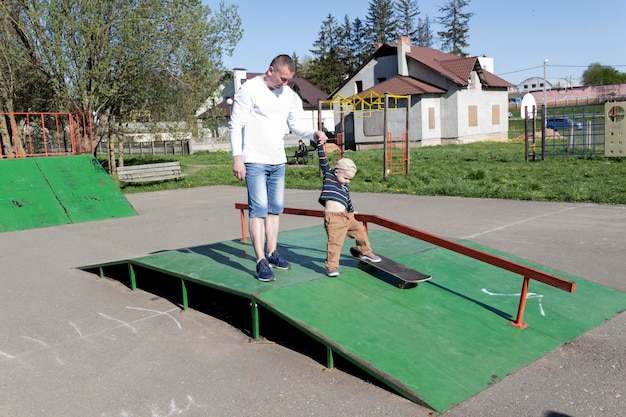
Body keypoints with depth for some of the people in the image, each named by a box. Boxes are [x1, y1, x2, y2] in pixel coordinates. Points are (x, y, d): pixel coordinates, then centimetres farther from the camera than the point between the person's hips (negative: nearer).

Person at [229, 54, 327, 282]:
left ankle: (271, 253, 23)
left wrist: (313, 134, -9)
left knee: (275, 208, 11)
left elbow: (296, 125, 11)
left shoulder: (290, 95, 7)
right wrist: (237, 158, -16)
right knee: (259, 209, -9)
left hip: (278, 161, 6)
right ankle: (261, 262, -6)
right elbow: (236, 125, -10)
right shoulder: (250, 89, -9)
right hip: (255, 161, -6)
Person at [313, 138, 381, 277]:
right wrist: (320, 145, -8)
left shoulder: (346, 186, 19)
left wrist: (352, 211, 44)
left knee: (360, 229, 16)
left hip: (346, 216, 8)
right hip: (333, 218, -8)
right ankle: (331, 266, -3)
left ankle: (365, 252, 35)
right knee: (335, 241, -13)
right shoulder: (329, 175, 2)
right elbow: (323, 161, -4)